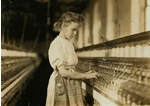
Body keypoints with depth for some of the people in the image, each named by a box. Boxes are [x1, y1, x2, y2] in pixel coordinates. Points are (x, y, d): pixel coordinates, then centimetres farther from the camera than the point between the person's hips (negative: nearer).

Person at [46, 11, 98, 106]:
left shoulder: (69, 44, 10)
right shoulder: (56, 44, -13)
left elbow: (71, 69, 11)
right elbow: (63, 72, -18)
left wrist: (83, 74, -1)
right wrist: (85, 76, -11)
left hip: (72, 86, 7)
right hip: (62, 86, -7)